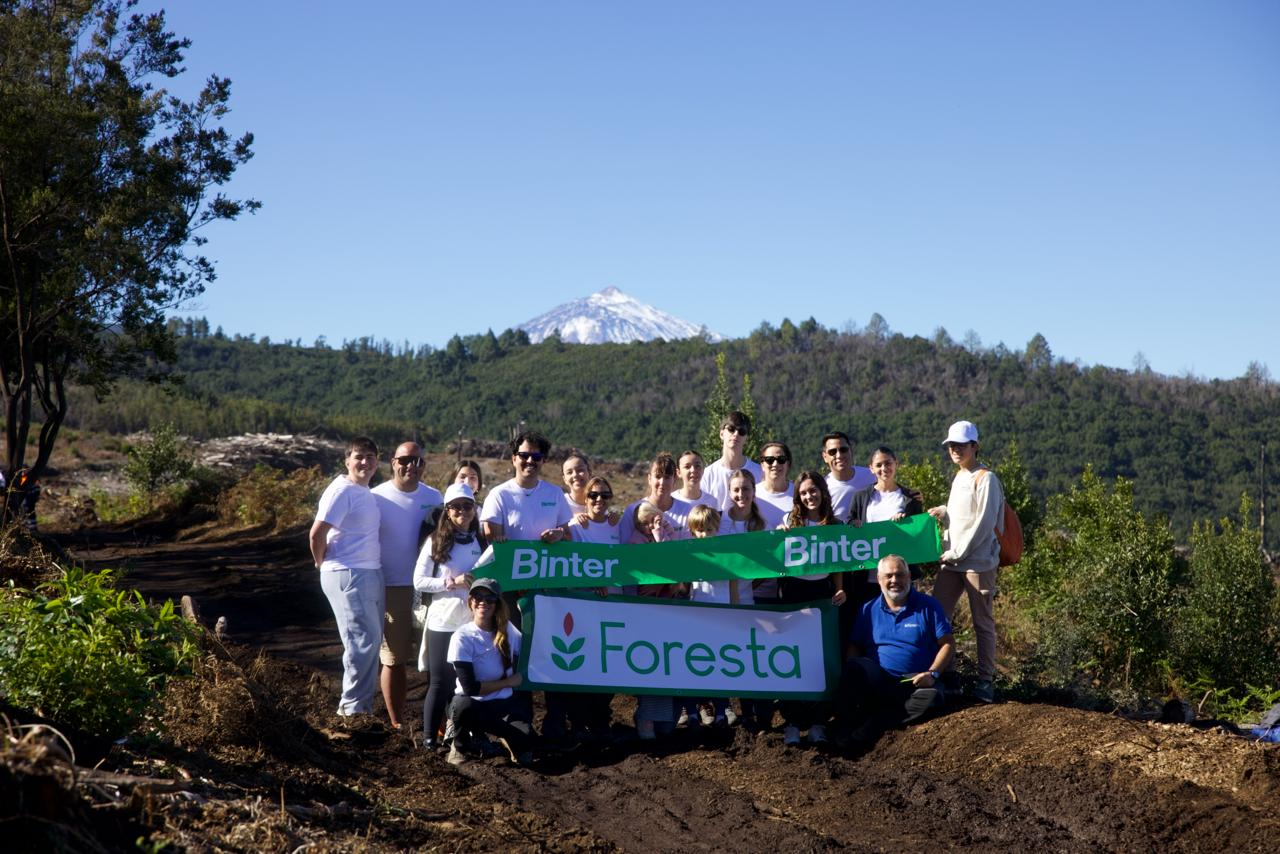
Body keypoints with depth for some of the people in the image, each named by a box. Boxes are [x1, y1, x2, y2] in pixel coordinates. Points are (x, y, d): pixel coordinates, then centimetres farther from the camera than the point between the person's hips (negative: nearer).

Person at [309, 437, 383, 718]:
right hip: (348, 576, -9)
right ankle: (352, 708, -1)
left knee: (371, 642, 12)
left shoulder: (366, 492, 15)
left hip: (371, 574, 9)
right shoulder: (342, 491, -14)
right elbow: (317, 533, -19)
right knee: (364, 641, -10)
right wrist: (323, 564, -6)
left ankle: (362, 705, 20)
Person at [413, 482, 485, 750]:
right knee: (441, 682, 2)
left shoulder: (482, 542, 9)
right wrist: (452, 582, -17)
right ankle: (430, 737, 11)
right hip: (443, 623, -3)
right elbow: (419, 581, -5)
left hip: (474, 623, 3)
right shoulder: (436, 541, -1)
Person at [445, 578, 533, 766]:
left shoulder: (508, 630, 0)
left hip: (505, 704, 3)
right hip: (474, 704, -3)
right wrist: (508, 682, -9)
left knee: (524, 753, -25)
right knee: (462, 705, -41)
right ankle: (458, 744, -7)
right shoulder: (462, 637, -13)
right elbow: (470, 687, -17)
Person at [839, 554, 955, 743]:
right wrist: (851, 674, -11)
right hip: (877, 683, 1)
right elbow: (854, 648, 11)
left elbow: (948, 644, 2)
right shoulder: (868, 610, 12)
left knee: (932, 697, -35)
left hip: (917, 683, -1)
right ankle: (845, 726, -24)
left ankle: (877, 721, -27)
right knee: (855, 665, -29)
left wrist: (932, 673, -14)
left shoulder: (928, 606, 5)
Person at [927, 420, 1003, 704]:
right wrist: (942, 513, 1)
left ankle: (986, 680, 7)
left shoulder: (985, 478, -9)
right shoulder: (958, 478, 16)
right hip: (951, 561, 8)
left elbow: (983, 523, -15)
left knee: (983, 622, 0)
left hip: (978, 562, -8)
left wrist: (957, 553, -13)